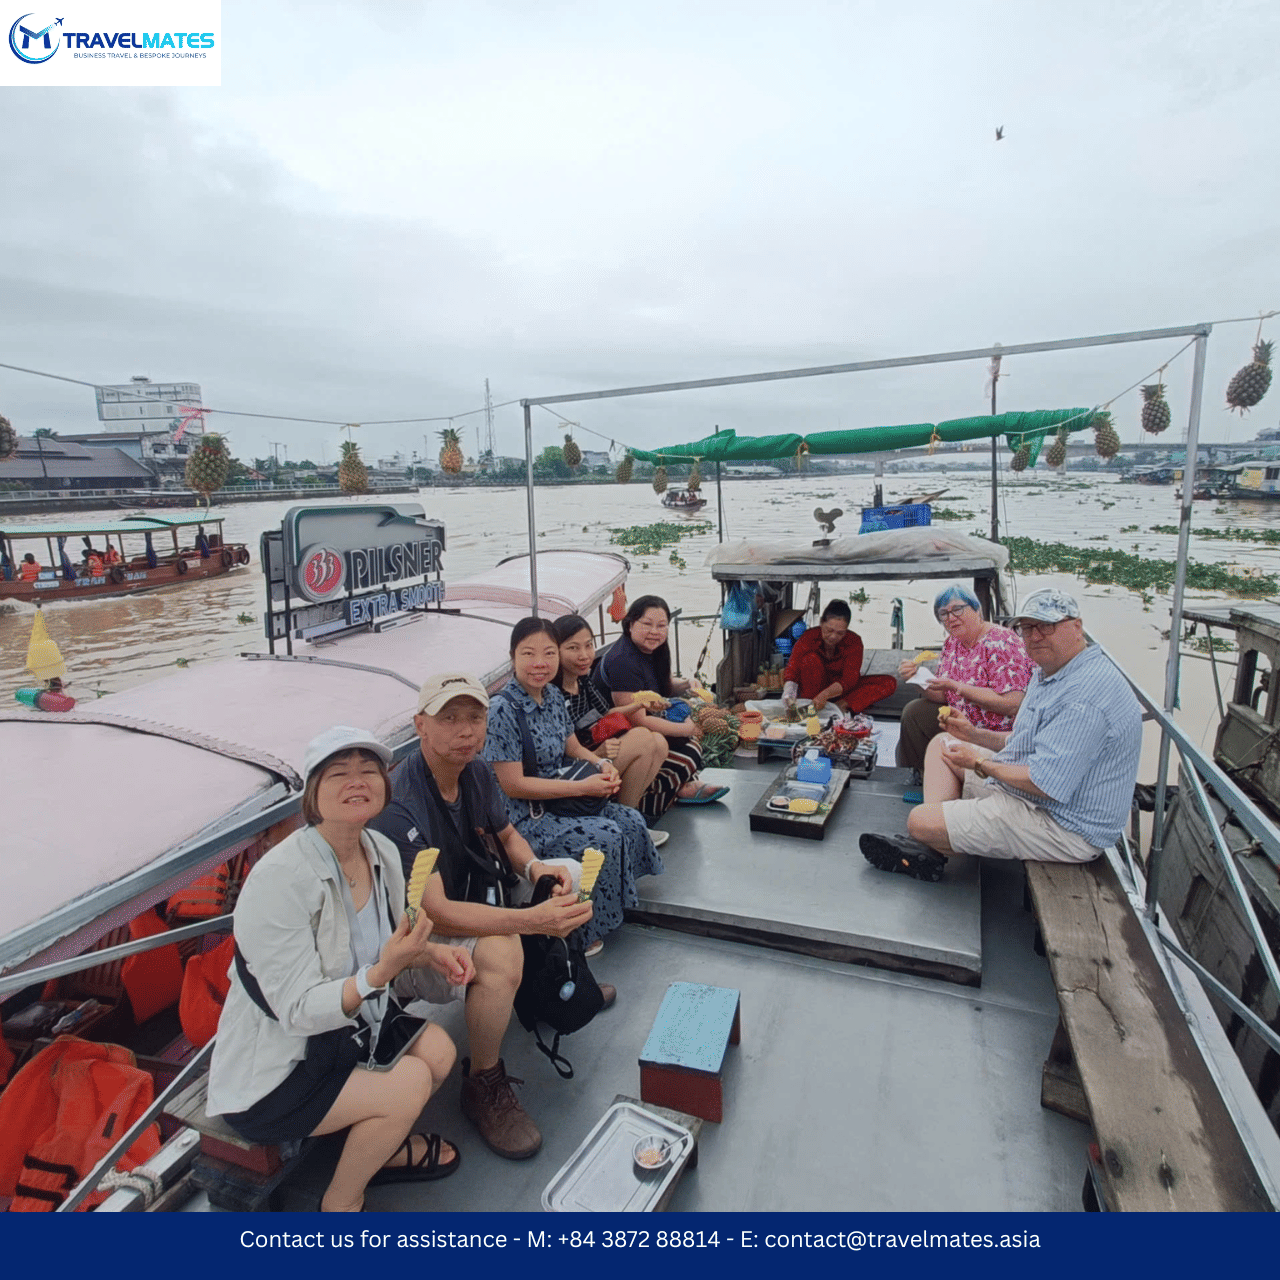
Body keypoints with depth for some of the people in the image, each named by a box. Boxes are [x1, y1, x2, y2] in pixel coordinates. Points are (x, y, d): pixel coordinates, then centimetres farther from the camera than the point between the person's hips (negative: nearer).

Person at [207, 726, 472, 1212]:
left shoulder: (383, 852, -8)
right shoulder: (280, 879, -30)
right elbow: (298, 1010, -27)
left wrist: (429, 952, -11)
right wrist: (381, 971, -41)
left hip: (344, 1028, 7)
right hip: (271, 1073, -7)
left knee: (437, 1049, -7)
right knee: (410, 1081, -18)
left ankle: (379, 1145, 24)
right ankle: (340, 1201, 12)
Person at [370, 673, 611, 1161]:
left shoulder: (476, 772, -6)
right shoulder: (402, 808, -31)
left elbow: (507, 835, 9)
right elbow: (434, 912, -36)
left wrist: (534, 866, -14)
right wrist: (532, 920, -45)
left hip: (474, 899, 8)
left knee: (565, 874, 8)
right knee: (499, 952, -36)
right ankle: (483, 1086, -9)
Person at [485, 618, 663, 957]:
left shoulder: (553, 695, 4)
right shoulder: (503, 710, -21)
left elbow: (573, 747, 17)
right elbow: (513, 785, -22)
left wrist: (602, 764, -6)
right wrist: (582, 787, -22)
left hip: (559, 800, 8)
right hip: (523, 816, -8)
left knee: (631, 821, -4)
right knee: (605, 836, -21)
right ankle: (578, 934, -2)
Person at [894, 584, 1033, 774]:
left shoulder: (1000, 643, -20)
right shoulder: (952, 642, 6)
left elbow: (1011, 705, -28)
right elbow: (944, 696, 7)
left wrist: (957, 686, -27)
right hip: (964, 722, 9)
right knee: (914, 712, 3)